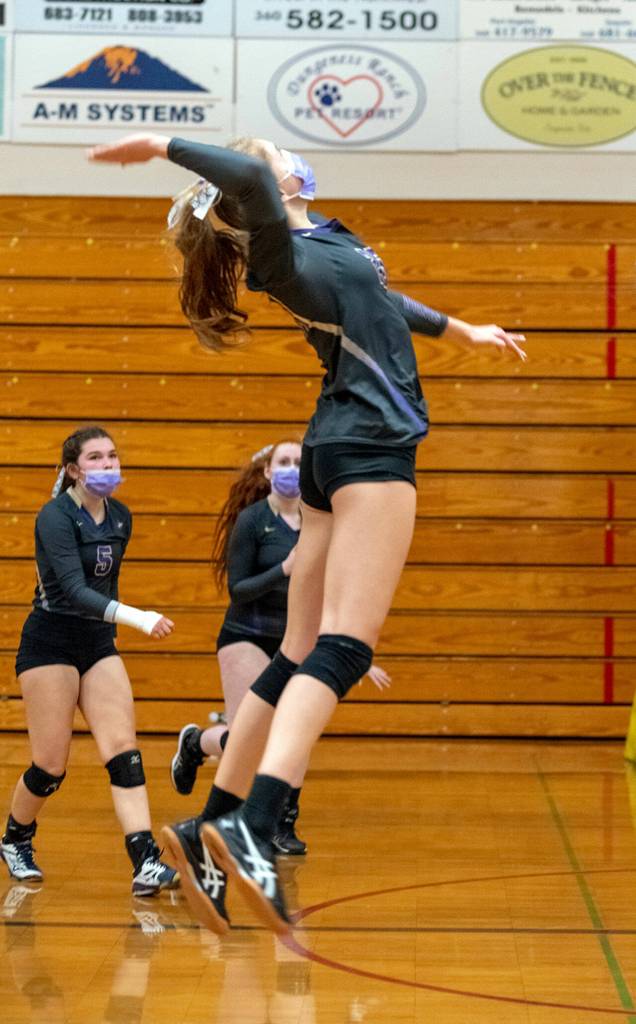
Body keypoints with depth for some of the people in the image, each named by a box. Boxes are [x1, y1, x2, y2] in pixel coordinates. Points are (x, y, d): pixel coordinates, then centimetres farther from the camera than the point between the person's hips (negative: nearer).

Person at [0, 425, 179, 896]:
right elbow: (74, 589, -28)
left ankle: (147, 864, -17)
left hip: (98, 644, 6)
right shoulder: (55, 517, -16)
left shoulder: (120, 517, 5)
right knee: (51, 765, -2)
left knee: (124, 751, -9)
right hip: (49, 644, -6)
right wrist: (135, 616, -40)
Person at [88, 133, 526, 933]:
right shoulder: (284, 254, -11)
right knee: (340, 649, -19)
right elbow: (249, 179, -32)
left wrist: (462, 332, 46)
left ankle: (211, 829, 7)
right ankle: (249, 827, -33)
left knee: (299, 658, 7)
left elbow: (380, 299, 36)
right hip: (370, 452, -9)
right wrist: (164, 145, -19)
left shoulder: (321, 239, 18)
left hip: (341, 450, 9)